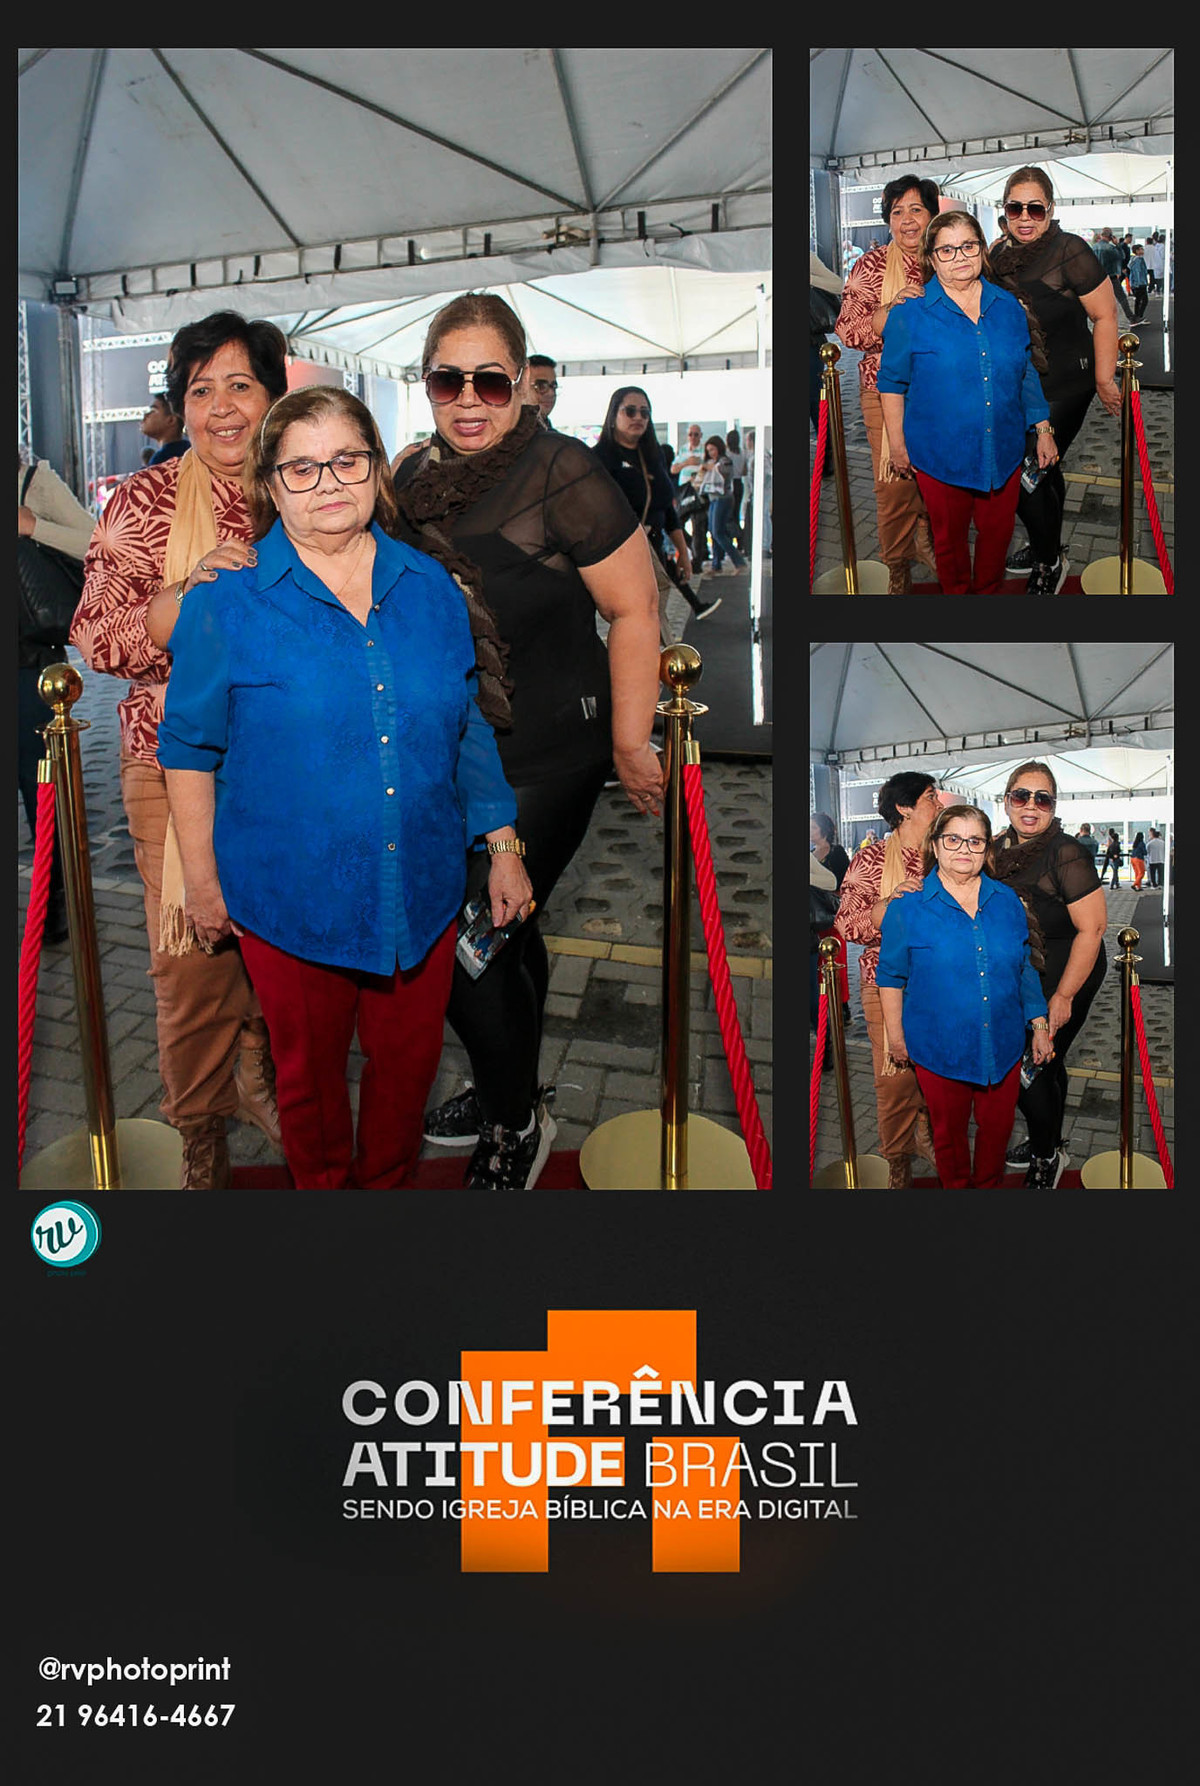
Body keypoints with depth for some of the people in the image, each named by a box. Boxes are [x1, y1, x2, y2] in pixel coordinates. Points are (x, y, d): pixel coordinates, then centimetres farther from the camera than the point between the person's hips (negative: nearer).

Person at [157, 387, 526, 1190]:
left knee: (409, 1062, 17)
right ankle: (323, 1187, 43)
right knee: (309, 1070, 17)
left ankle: (387, 1183, 43)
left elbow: (468, 727, 9)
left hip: (422, 893, 3)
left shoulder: (432, 588, 1)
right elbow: (189, 748, -3)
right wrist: (202, 881, -2)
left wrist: (503, 846, 6)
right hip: (291, 902, -2)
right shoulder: (227, 601, -9)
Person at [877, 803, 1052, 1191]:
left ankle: (989, 1185, 41)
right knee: (949, 1131, 15)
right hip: (940, 1051, -3)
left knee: (997, 1129, 17)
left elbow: (1024, 969, 9)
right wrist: (896, 1037, 0)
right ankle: (956, 1187, 38)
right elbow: (891, 977, -2)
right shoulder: (908, 907, -9)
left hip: (1003, 1048, 3)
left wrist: (1039, 1026, 7)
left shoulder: (1007, 902, 1)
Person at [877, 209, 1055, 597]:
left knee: (997, 532, 16)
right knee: (950, 536, 13)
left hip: (1003, 452, 3)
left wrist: (1043, 429, 9)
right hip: (941, 457, -3)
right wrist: (897, 445, -2)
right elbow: (892, 383, -2)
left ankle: (989, 591, 40)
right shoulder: (911, 314, -9)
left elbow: (1025, 373, 11)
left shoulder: (1008, 307, 2)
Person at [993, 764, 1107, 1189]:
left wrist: (1063, 997, -22)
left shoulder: (1065, 854, -23)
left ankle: (1047, 1155, 21)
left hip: (1064, 978, -7)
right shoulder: (1000, 849, -1)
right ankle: (1048, 1145, 40)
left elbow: (1091, 928, -24)